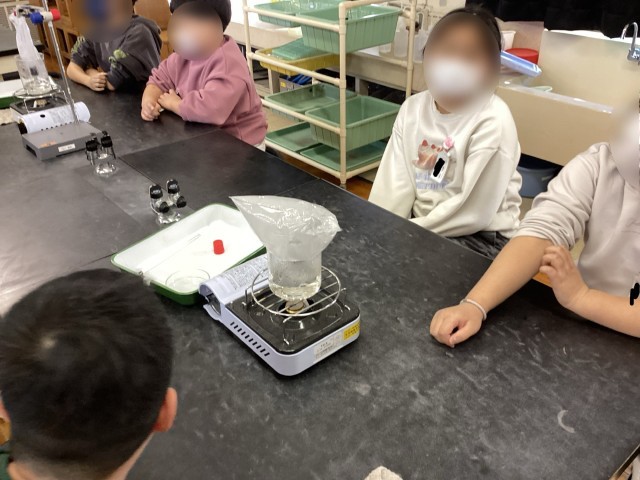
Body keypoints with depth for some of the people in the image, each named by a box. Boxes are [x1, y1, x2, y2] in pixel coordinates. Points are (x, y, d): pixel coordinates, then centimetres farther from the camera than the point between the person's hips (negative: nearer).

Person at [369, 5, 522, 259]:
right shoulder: (413, 108, 0)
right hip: (420, 224, 5)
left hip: (480, 236, -5)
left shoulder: (493, 122, -18)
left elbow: (474, 213, -20)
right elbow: (396, 183, -5)